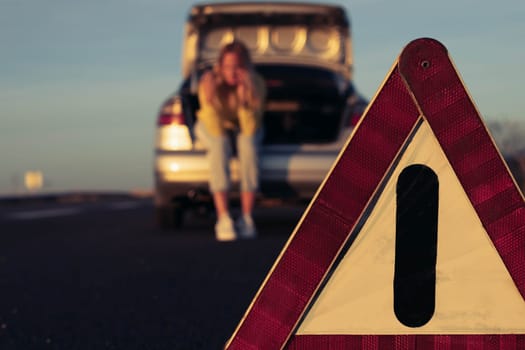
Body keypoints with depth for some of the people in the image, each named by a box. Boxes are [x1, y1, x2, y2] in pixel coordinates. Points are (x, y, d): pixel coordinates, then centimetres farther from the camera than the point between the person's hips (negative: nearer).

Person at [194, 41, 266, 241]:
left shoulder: (256, 84, -25)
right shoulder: (209, 82, -27)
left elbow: (250, 129, -28)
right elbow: (217, 130, -29)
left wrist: (244, 101, -43)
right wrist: (210, 101, -45)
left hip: (244, 128, 1)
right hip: (211, 127, -1)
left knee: (248, 144, -33)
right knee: (220, 146, -34)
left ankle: (247, 218, -30)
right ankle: (223, 218, -37)